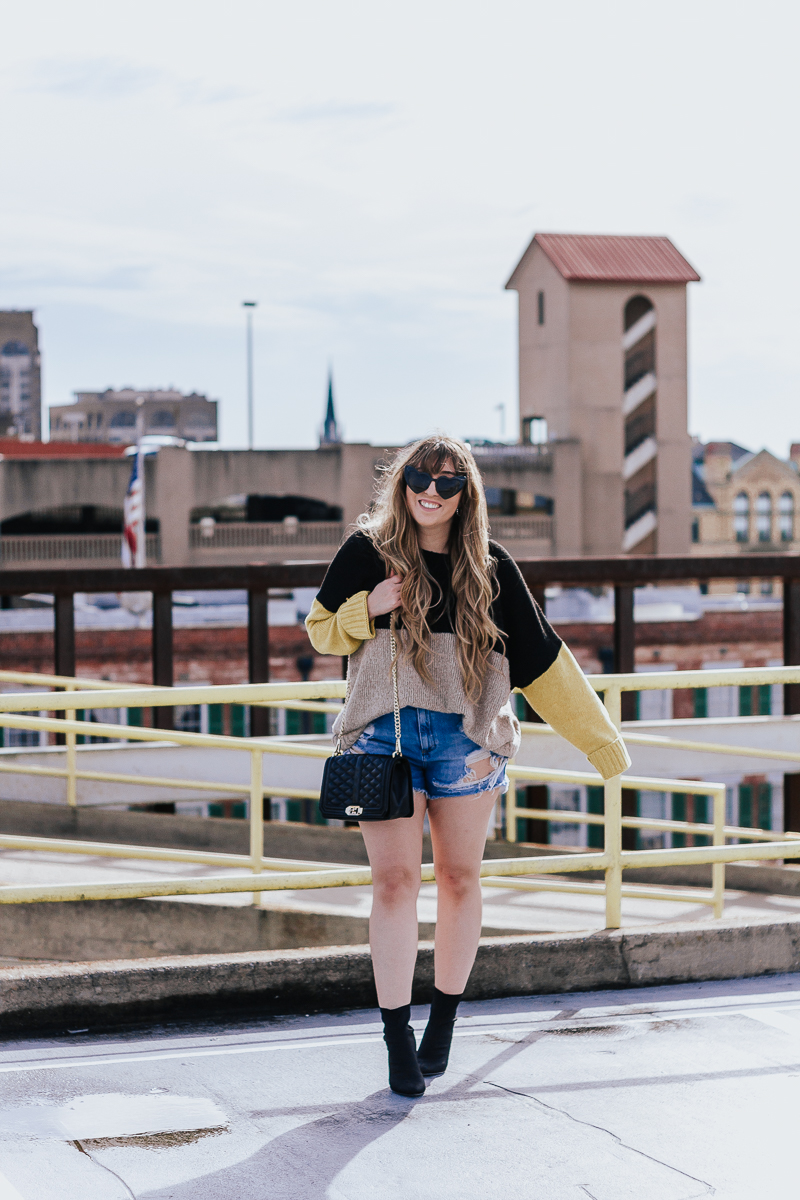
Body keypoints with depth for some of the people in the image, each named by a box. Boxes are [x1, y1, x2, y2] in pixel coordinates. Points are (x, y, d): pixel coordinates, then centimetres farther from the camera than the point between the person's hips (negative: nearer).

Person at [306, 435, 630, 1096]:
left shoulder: (491, 567, 4)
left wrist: (600, 739, 7)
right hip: (385, 734, -1)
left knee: (459, 879, 7)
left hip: (467, 738, 1)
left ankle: (444, 1023, 21)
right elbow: (322, 631, 11)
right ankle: (397, 1039, 1)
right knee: (394, 881, -4)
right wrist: (366, 609, -11)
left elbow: (541, 657, 8)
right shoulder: (366, 551, 2)